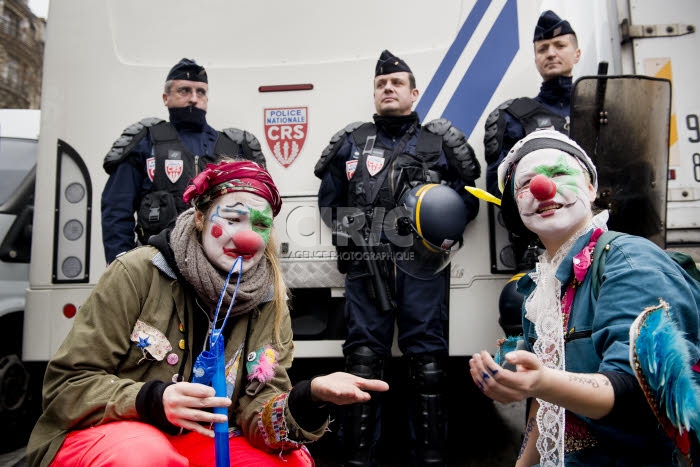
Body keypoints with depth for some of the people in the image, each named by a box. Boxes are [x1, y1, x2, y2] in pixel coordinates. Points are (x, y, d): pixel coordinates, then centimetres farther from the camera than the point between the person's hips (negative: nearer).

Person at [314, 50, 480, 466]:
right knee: (363, 355, 2)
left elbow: (469, 195, 13)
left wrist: (451, 228, -7)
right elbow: (329, 198, 17)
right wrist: (349, 230, 0)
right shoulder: (352, 142, 17)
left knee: (427, 355, -1)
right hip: (365, 264, 1)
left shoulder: (440, 142, 14)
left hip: (422, 262, -1)